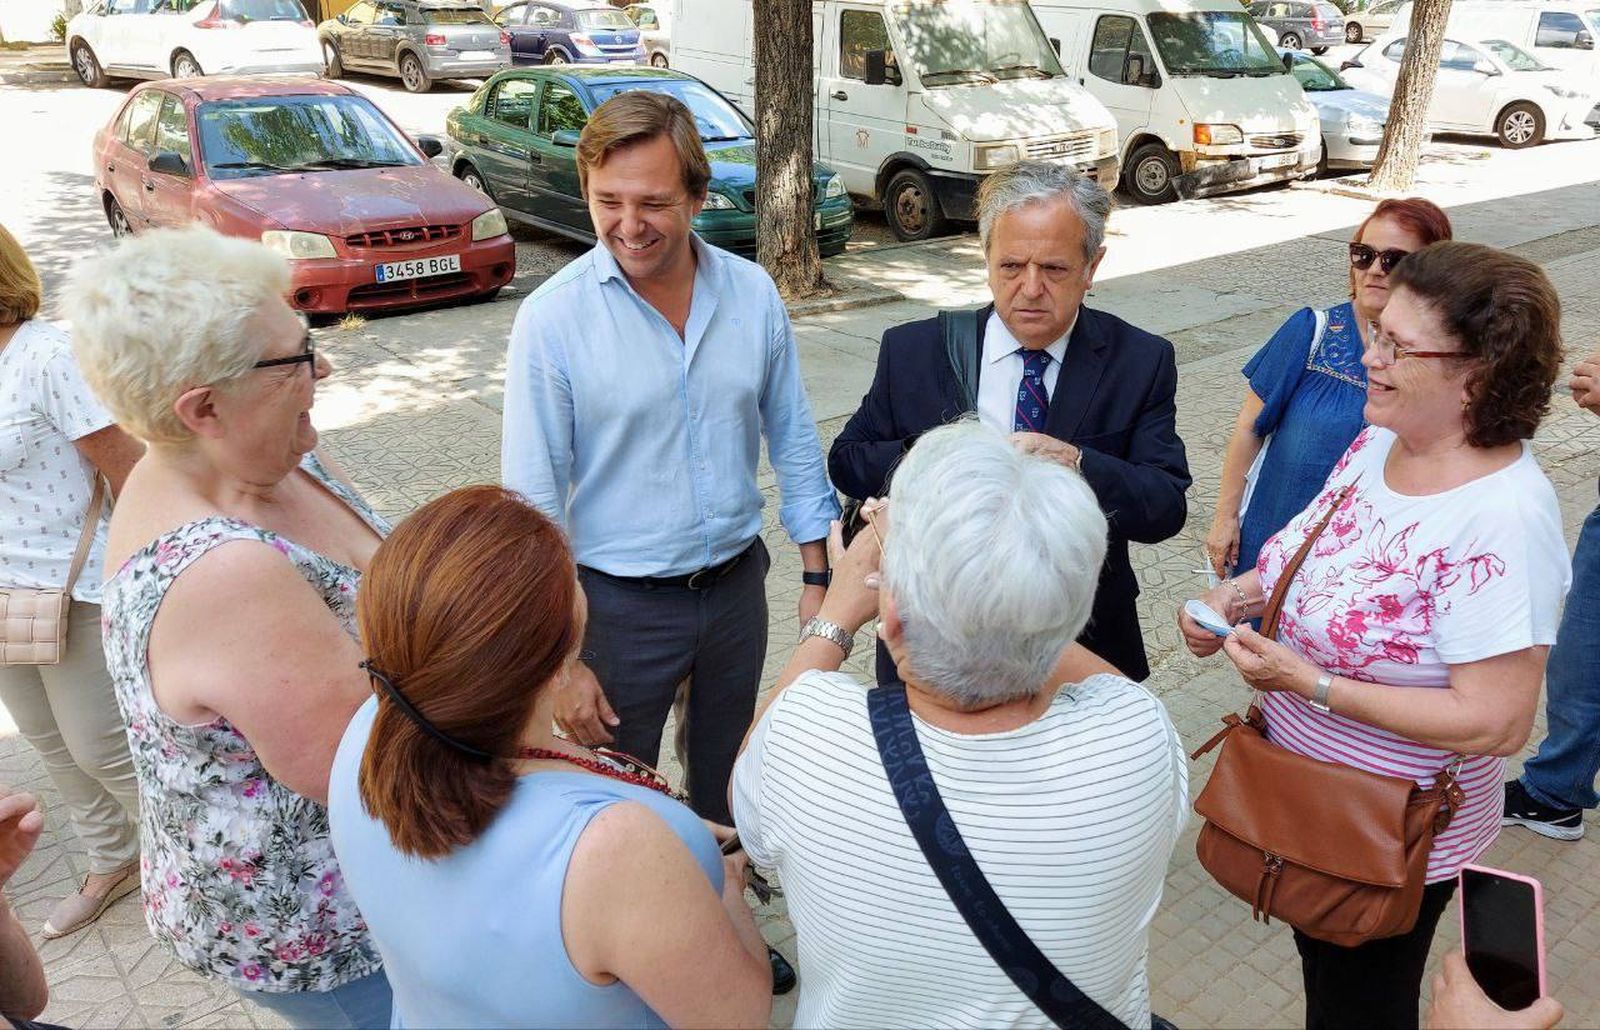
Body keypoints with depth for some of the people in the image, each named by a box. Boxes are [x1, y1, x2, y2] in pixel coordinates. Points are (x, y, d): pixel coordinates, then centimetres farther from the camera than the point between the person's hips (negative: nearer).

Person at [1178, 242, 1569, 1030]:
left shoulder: (1502, 520, -29)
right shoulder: (1376, 442, -6)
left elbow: (1496, 724, -28)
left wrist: (1309, 684, -29)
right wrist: (1240, 595, -9)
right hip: (1298, 781, 7)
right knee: (1318, 961, 30)